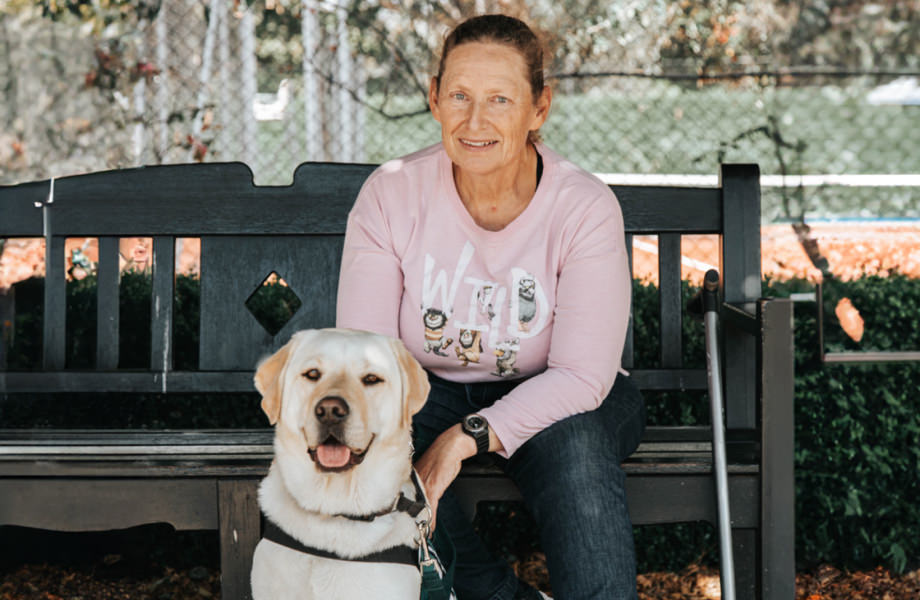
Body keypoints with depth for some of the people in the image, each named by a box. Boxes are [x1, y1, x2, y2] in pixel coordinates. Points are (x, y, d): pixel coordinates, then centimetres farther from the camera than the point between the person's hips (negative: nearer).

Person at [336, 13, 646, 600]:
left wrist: (466, 438, -35)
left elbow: (583, 375, -23)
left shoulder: (586, 208, -18)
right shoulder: (391, 194, -13)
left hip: (553, 398, -2)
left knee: (575, 443, -37)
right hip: (435, 391, 2)